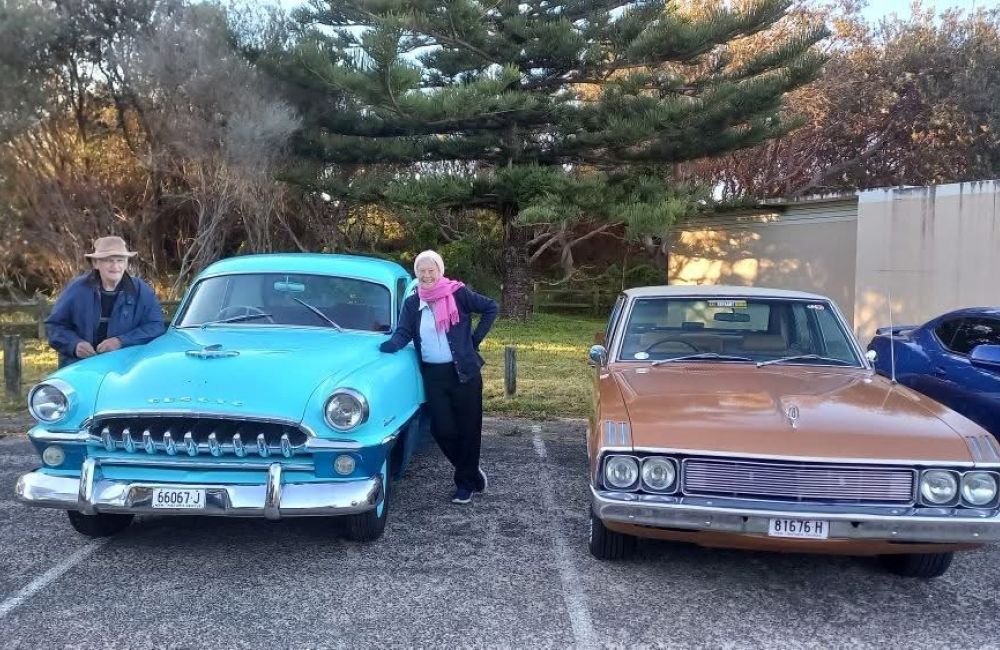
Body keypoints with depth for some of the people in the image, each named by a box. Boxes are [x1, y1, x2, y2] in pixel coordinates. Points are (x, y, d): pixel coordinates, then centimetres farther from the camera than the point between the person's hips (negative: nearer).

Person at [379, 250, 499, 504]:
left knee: (468, 428, 4)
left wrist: (475, 340, -2)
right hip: (433, 375, 3)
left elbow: (491, 307, 0)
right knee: (442, 429, 1)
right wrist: (388, 345, -24)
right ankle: (472, 471, 26)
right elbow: (403, 334, -2)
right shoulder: (411, 303, 5)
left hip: (464, 372, -3)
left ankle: (465, 483, 22)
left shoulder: (458, 294, -6)